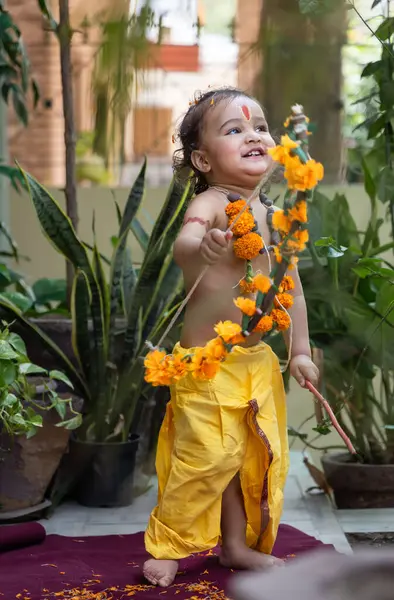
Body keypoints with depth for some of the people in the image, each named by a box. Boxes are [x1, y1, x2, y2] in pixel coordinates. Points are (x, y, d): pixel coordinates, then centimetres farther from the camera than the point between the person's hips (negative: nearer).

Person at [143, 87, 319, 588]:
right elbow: (182, 245, -36)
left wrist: (300, 350, 13)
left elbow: (291, 285, 16)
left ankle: (238, 544, 29)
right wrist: (201, 248, -60)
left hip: (257, 360, 7)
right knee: (207, 456, -8)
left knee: (254, 455, 13)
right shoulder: (209, 204, -15)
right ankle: (165, 546, 9)